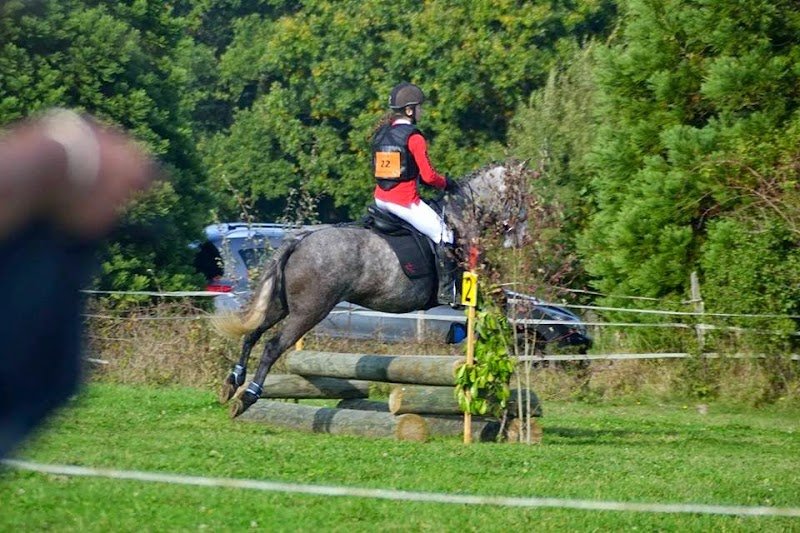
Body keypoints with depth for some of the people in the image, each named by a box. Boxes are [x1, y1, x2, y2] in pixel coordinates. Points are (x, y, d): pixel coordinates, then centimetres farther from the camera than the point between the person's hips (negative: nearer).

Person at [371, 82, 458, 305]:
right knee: (443, 235, 0)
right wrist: (445, 183, 5)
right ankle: (446, 290, -5)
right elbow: (428, 176, -15)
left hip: (380, 199, 8)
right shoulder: (414, 137, -13)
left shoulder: (380, 134, 9)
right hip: (405, 201, -8)